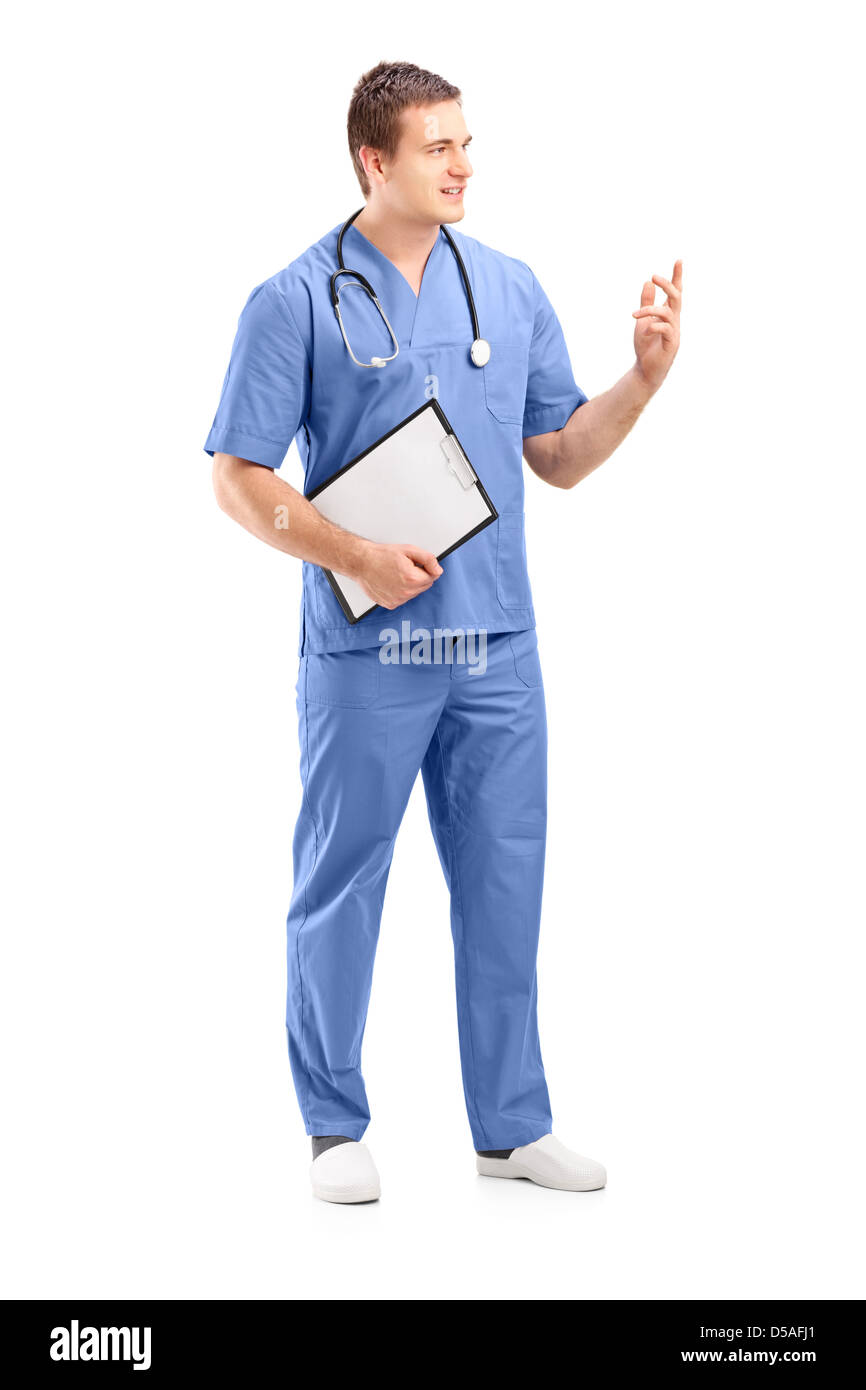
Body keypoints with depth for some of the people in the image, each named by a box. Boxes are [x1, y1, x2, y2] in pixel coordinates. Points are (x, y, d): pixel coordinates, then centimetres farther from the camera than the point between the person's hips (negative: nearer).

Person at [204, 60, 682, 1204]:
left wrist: (646, 376, -2)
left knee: (505, 891, 9)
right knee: (341, 891, 6)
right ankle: (337, 1125, 22)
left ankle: (512, 1123, 22)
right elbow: (238, 477, -5)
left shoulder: (511, 289, 9)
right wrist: (354, 556, -17)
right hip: (364, 651, -4)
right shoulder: (297, 302, -4)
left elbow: (561, 457, 13)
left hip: (499, 647, 4)